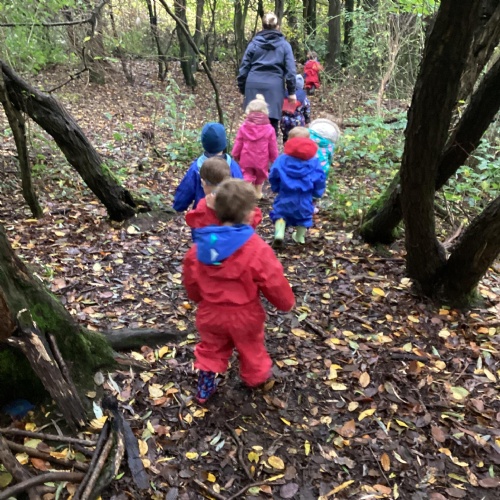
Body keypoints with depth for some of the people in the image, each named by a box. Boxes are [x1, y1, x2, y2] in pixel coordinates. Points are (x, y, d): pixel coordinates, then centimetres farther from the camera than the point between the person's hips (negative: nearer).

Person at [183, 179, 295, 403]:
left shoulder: (200, 246, -11)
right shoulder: (257, 249, -26)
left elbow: (191, 280, 2)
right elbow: (274, 282, -18)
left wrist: (200, 299, 23)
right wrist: (287, 302, 3)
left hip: (210, 313, 3)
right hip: (244, 315, -2)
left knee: (211, 348, 27)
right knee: (251, 349, 25)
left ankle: (204, 387, 38)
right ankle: (256, 377, 50)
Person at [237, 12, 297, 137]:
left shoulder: (254, 43, 11)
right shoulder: (284, 44, 9)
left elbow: (244, 67, 10)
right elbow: (290, 69, 3)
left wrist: (242, 87, 17)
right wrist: (291, 91, 6)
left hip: (254, 85, 2)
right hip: (274, 87, -2)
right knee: (272, 123, 0)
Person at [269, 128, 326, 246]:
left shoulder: (282, 159, -6)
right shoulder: (313, 161, -3)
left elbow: (274, 176, -2)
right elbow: (319, 179, -2)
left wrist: (276, 188, 15)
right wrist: (317, 192, 14)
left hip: (286, 196, -1)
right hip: (305, 197, 2)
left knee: (280, 213, 13)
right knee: (303, 216, 22)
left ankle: (279, 233, -9)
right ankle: (300, 237, 34)